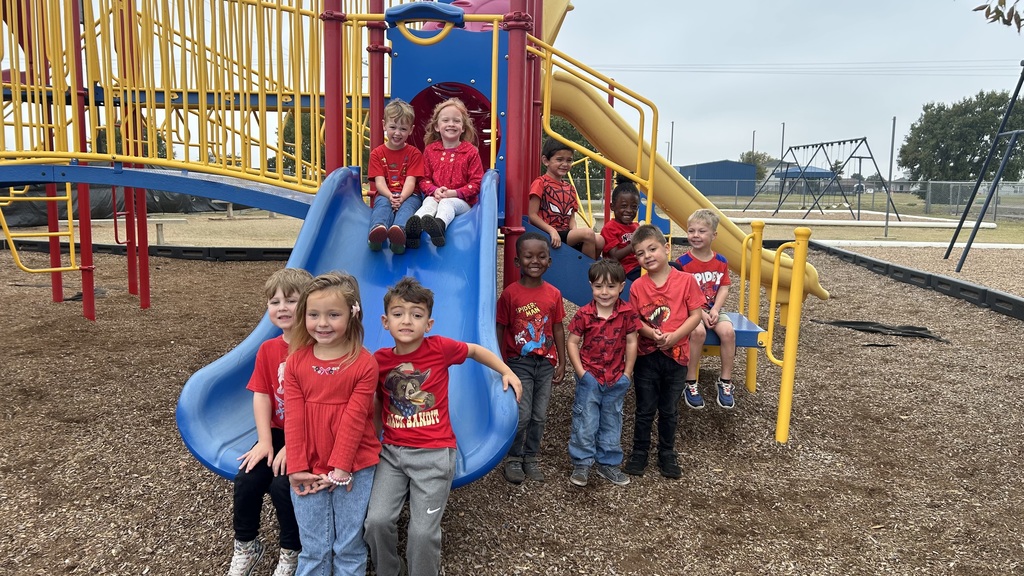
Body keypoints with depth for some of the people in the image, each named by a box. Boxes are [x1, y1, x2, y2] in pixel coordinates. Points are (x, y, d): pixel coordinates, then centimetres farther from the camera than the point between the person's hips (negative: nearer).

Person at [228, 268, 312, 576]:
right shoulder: (268, 350, 4)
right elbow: (261, 396, 1)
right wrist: (264, 442, -9)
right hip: (279, 432, 6)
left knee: (282, 484, -22)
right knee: (246, 480, -8)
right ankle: (246, 546, 19)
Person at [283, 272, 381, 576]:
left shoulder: (364, 363, -12)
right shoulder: (296, 361, -2)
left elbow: (354, 418, -13)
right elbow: (294, 418, -4)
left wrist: (341, 467, -14)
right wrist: (296, 468, -7)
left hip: (353, 468, -2)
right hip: (308, 469, 3)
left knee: (349, 546, 11)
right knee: (313, 549, 13)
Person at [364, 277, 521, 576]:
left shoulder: (440, 347, -10)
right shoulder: (379, 360, -1)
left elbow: (475, 350, 9)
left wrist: (507, 372, 8)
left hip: (434, 453, -3)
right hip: (392, 451, 3)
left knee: (423, 532, -6)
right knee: (377, 521, -7)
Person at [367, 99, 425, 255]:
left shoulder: (414, 153, 10)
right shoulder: (377, 153, 13)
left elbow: (411, 180, -3)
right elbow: (379, 180, -1)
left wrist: (401, 198, -25)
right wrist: (390, 196, -23)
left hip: (408, 195, -1)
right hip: (385, 194, 1)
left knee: (407, 205, -36)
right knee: (382, 204, -35)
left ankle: (399, 232, -70)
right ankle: (377, 230, -68)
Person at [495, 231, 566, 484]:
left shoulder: (554, 294, -1)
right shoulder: (510, 293, -10)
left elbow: (558, 329, 5)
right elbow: (500, 329, -5)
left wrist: (561, 362, 6)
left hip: (546, 363, 3)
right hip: (519, 362, -3)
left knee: (539, 415, 10)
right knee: (521, 415, -2)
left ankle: (532, 457, 27)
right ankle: (513, 458, 17)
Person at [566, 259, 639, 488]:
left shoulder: (628, 313, -8)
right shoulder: (584, 314, -12)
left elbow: (631, 343, -2)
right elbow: (572, 343, -6)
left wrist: (627, 374, -3)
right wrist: (581, 372, -11)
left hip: (616, 379, 2)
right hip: (590, 377, -2)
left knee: (612, 422, 15)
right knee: (585, 421, 4)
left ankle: (608, 463, 29)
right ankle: (581, 463, 17)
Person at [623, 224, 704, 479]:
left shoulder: (686, 281, -7)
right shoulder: (637, 286, -4)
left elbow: (696, 314, -7)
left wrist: (674, 336, -18)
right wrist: (652, 333, -20)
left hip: (676, 355, 0)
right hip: (646, 356, 1)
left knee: (669, 410, 14)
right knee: (645, 410, 11)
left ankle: (667, 454, 31)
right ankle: (639, 453, 27)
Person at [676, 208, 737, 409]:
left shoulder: (721, 262, 2)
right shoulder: (683, 262, -10)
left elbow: (724, 288, 3)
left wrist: (715, 310, -13)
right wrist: (700, 313, -18)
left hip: (712, 309, 4)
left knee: (728, 331, -24)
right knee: (698, 331, -33)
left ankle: (725, 381, -7)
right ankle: (690, 383, -18)